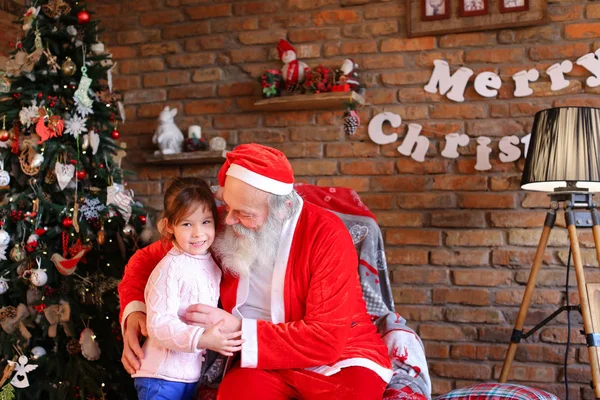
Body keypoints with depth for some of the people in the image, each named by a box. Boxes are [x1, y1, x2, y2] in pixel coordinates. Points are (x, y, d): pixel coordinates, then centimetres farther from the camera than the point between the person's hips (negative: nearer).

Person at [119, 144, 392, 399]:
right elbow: (149, 258, 10)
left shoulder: (326, 235, -18)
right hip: (269, 364, 2)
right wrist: (134, 312, -9)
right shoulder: (224, 227, -4)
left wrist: (239, 329, -24)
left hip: (341, 360, -2)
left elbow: (326, 339, -21)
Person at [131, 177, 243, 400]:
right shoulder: (170, 268, -18)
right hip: (162, 376, -7)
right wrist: (200, 339, -33)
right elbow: (159, 323, -24)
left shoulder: (211, 265, 6)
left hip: (191, 374, 7)